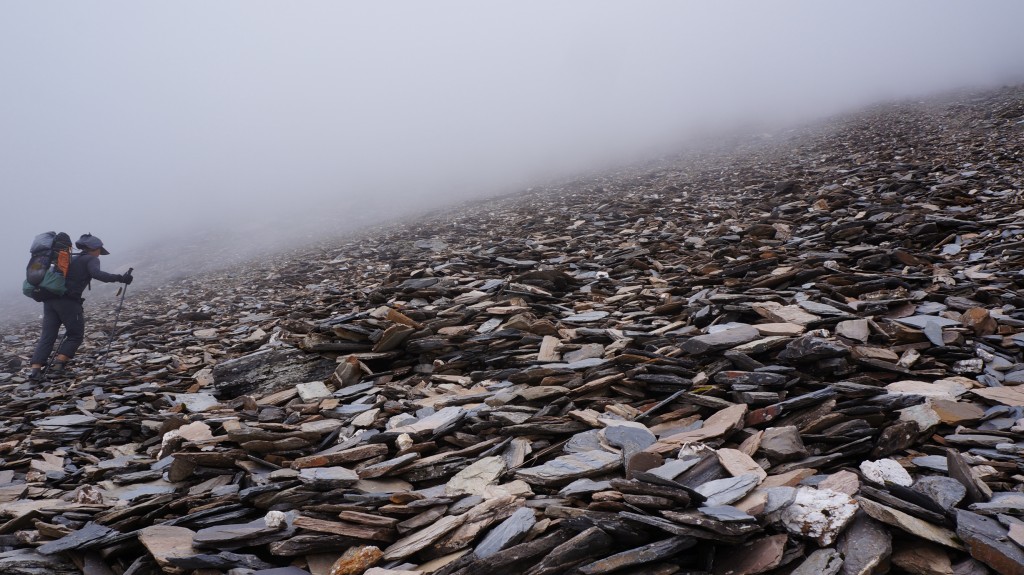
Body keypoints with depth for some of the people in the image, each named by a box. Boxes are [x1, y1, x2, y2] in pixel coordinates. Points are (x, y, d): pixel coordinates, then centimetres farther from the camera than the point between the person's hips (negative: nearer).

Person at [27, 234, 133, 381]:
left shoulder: (71, 259, 26)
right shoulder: (91, 259, 5)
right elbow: (97, 274, -16)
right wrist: (119, 278, -19)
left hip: (50, 298, 7)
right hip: (68, 301, -7)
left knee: (47, 336, 6)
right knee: (76, 335, 7)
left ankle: (35, 369, -7)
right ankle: (57, 366, -5)